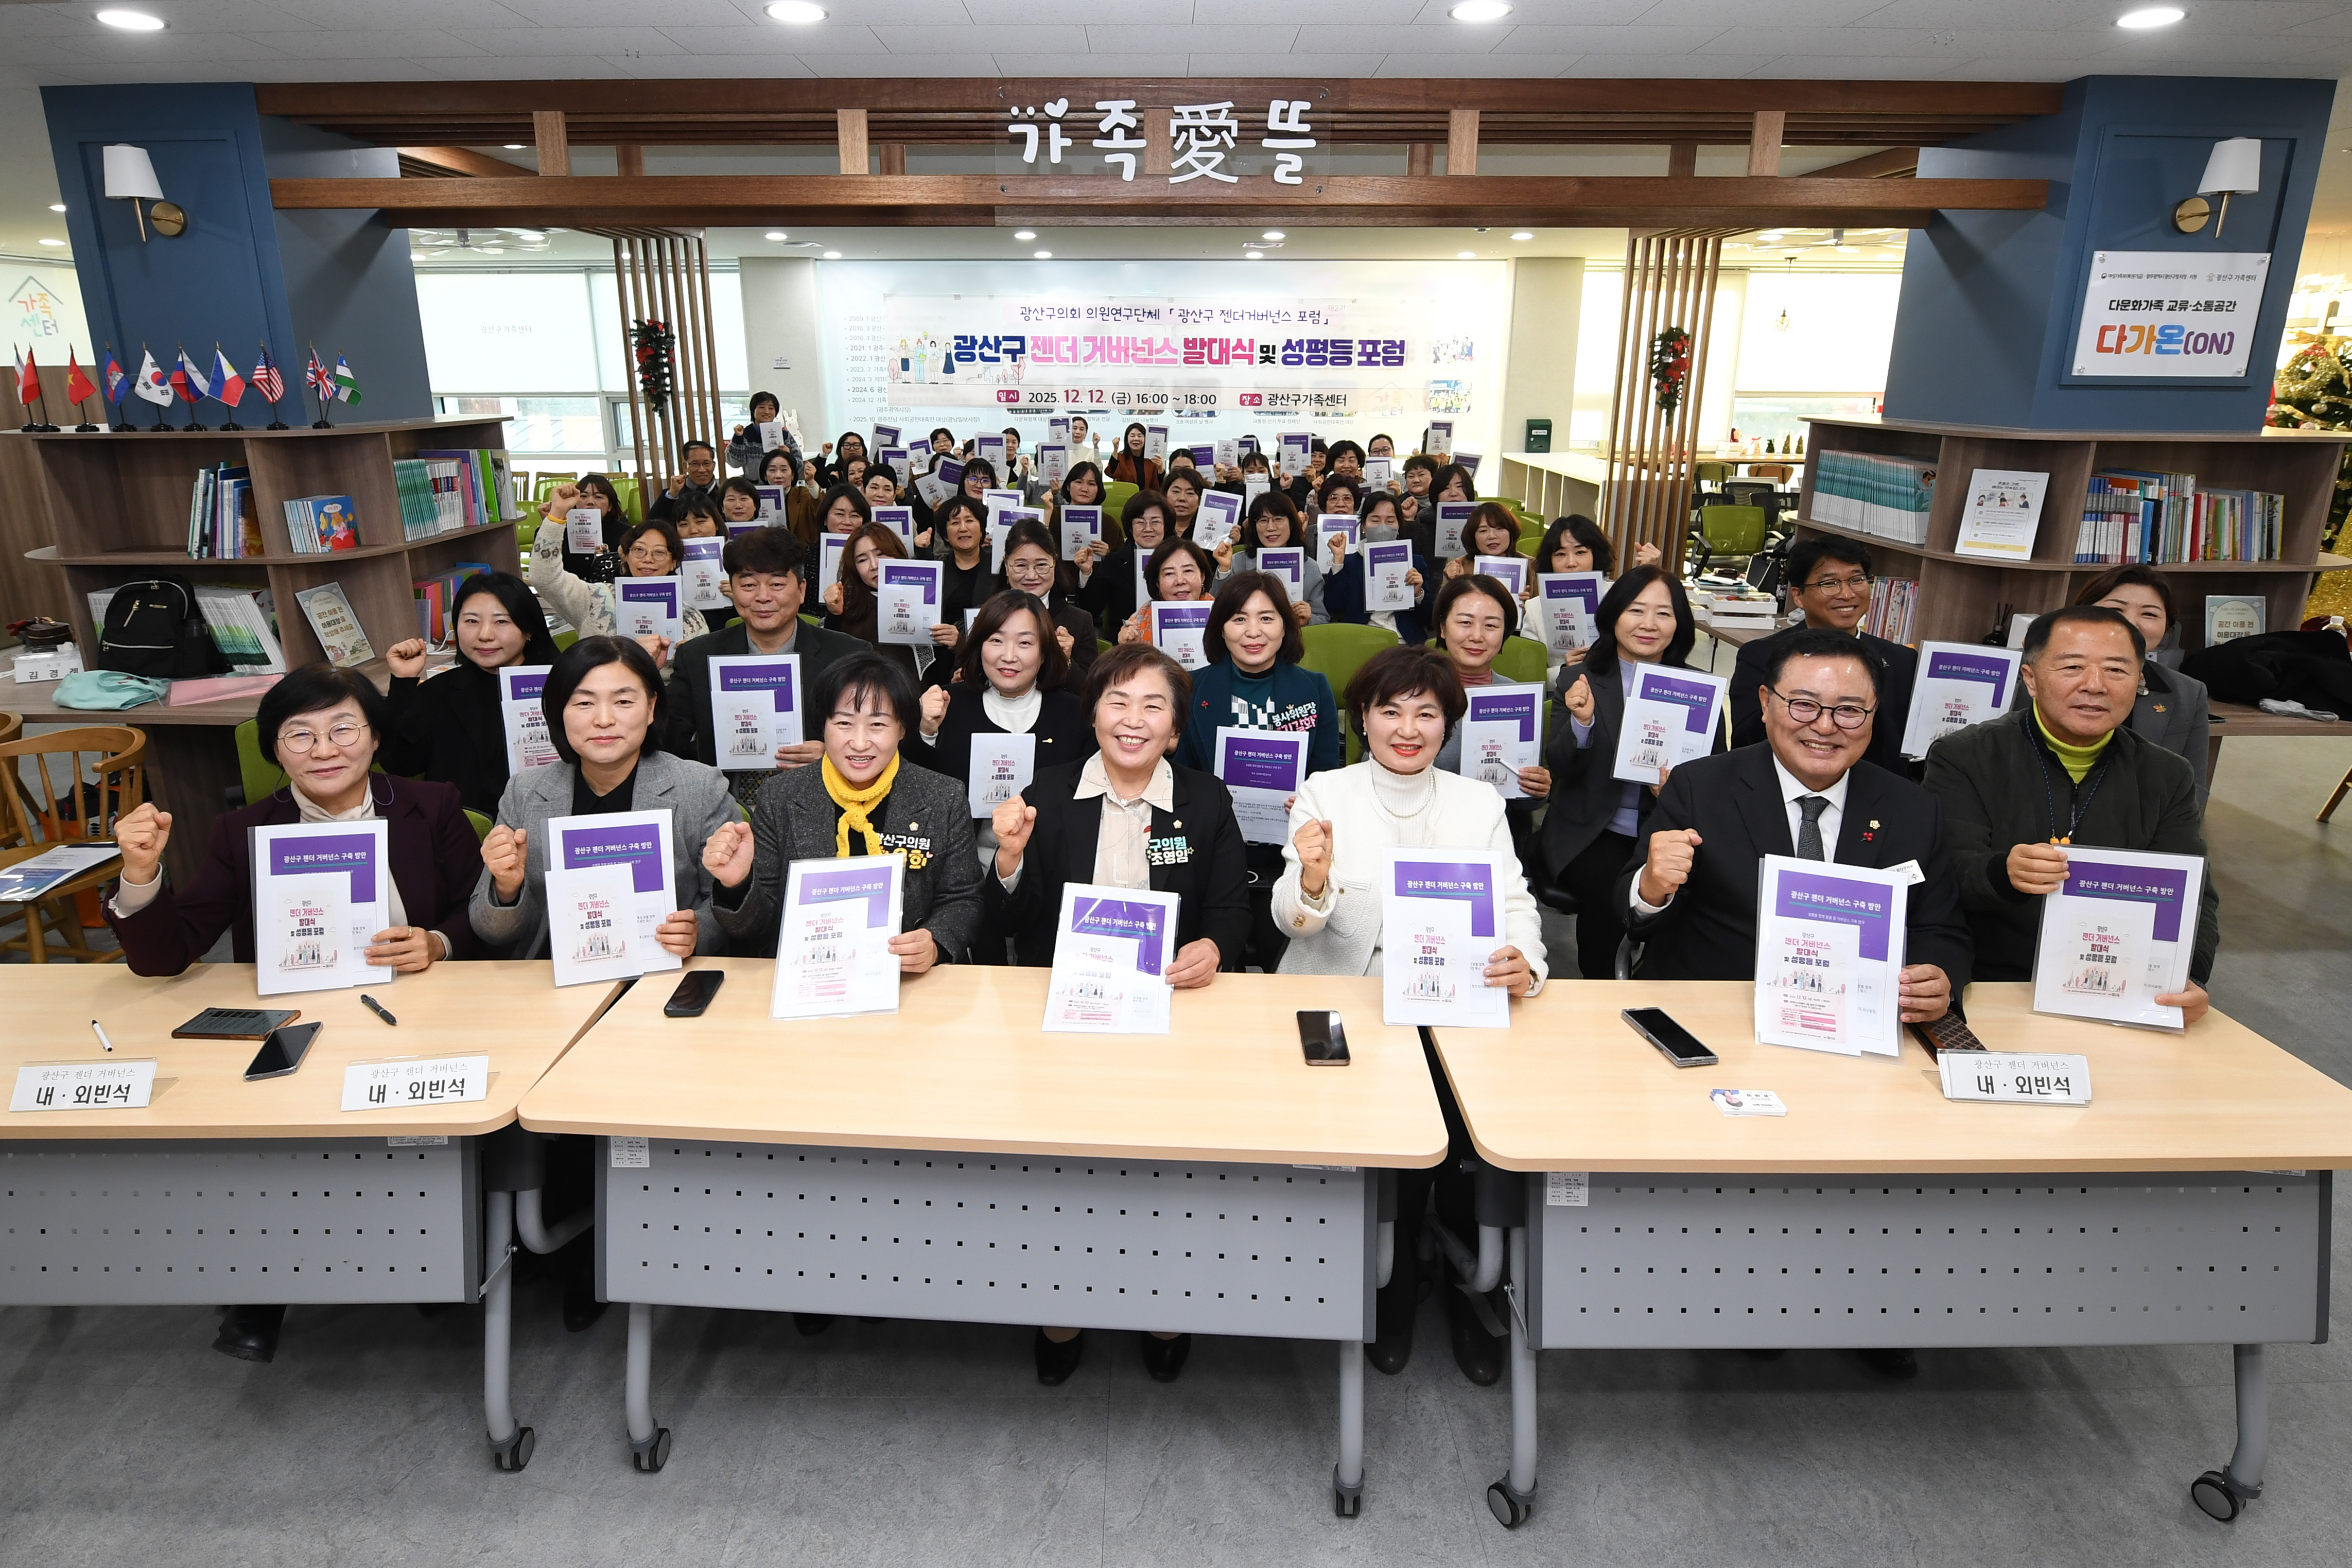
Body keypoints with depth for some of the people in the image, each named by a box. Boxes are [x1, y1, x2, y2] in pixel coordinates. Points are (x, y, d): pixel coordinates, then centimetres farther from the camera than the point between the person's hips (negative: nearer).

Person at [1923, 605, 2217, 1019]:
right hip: (1987, 995, -3)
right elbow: (1946, 874, -10)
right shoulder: (1963, 759, 0)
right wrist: (2004, 874, -34)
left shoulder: (2167, 778, 12)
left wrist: (2186, 980, -15)